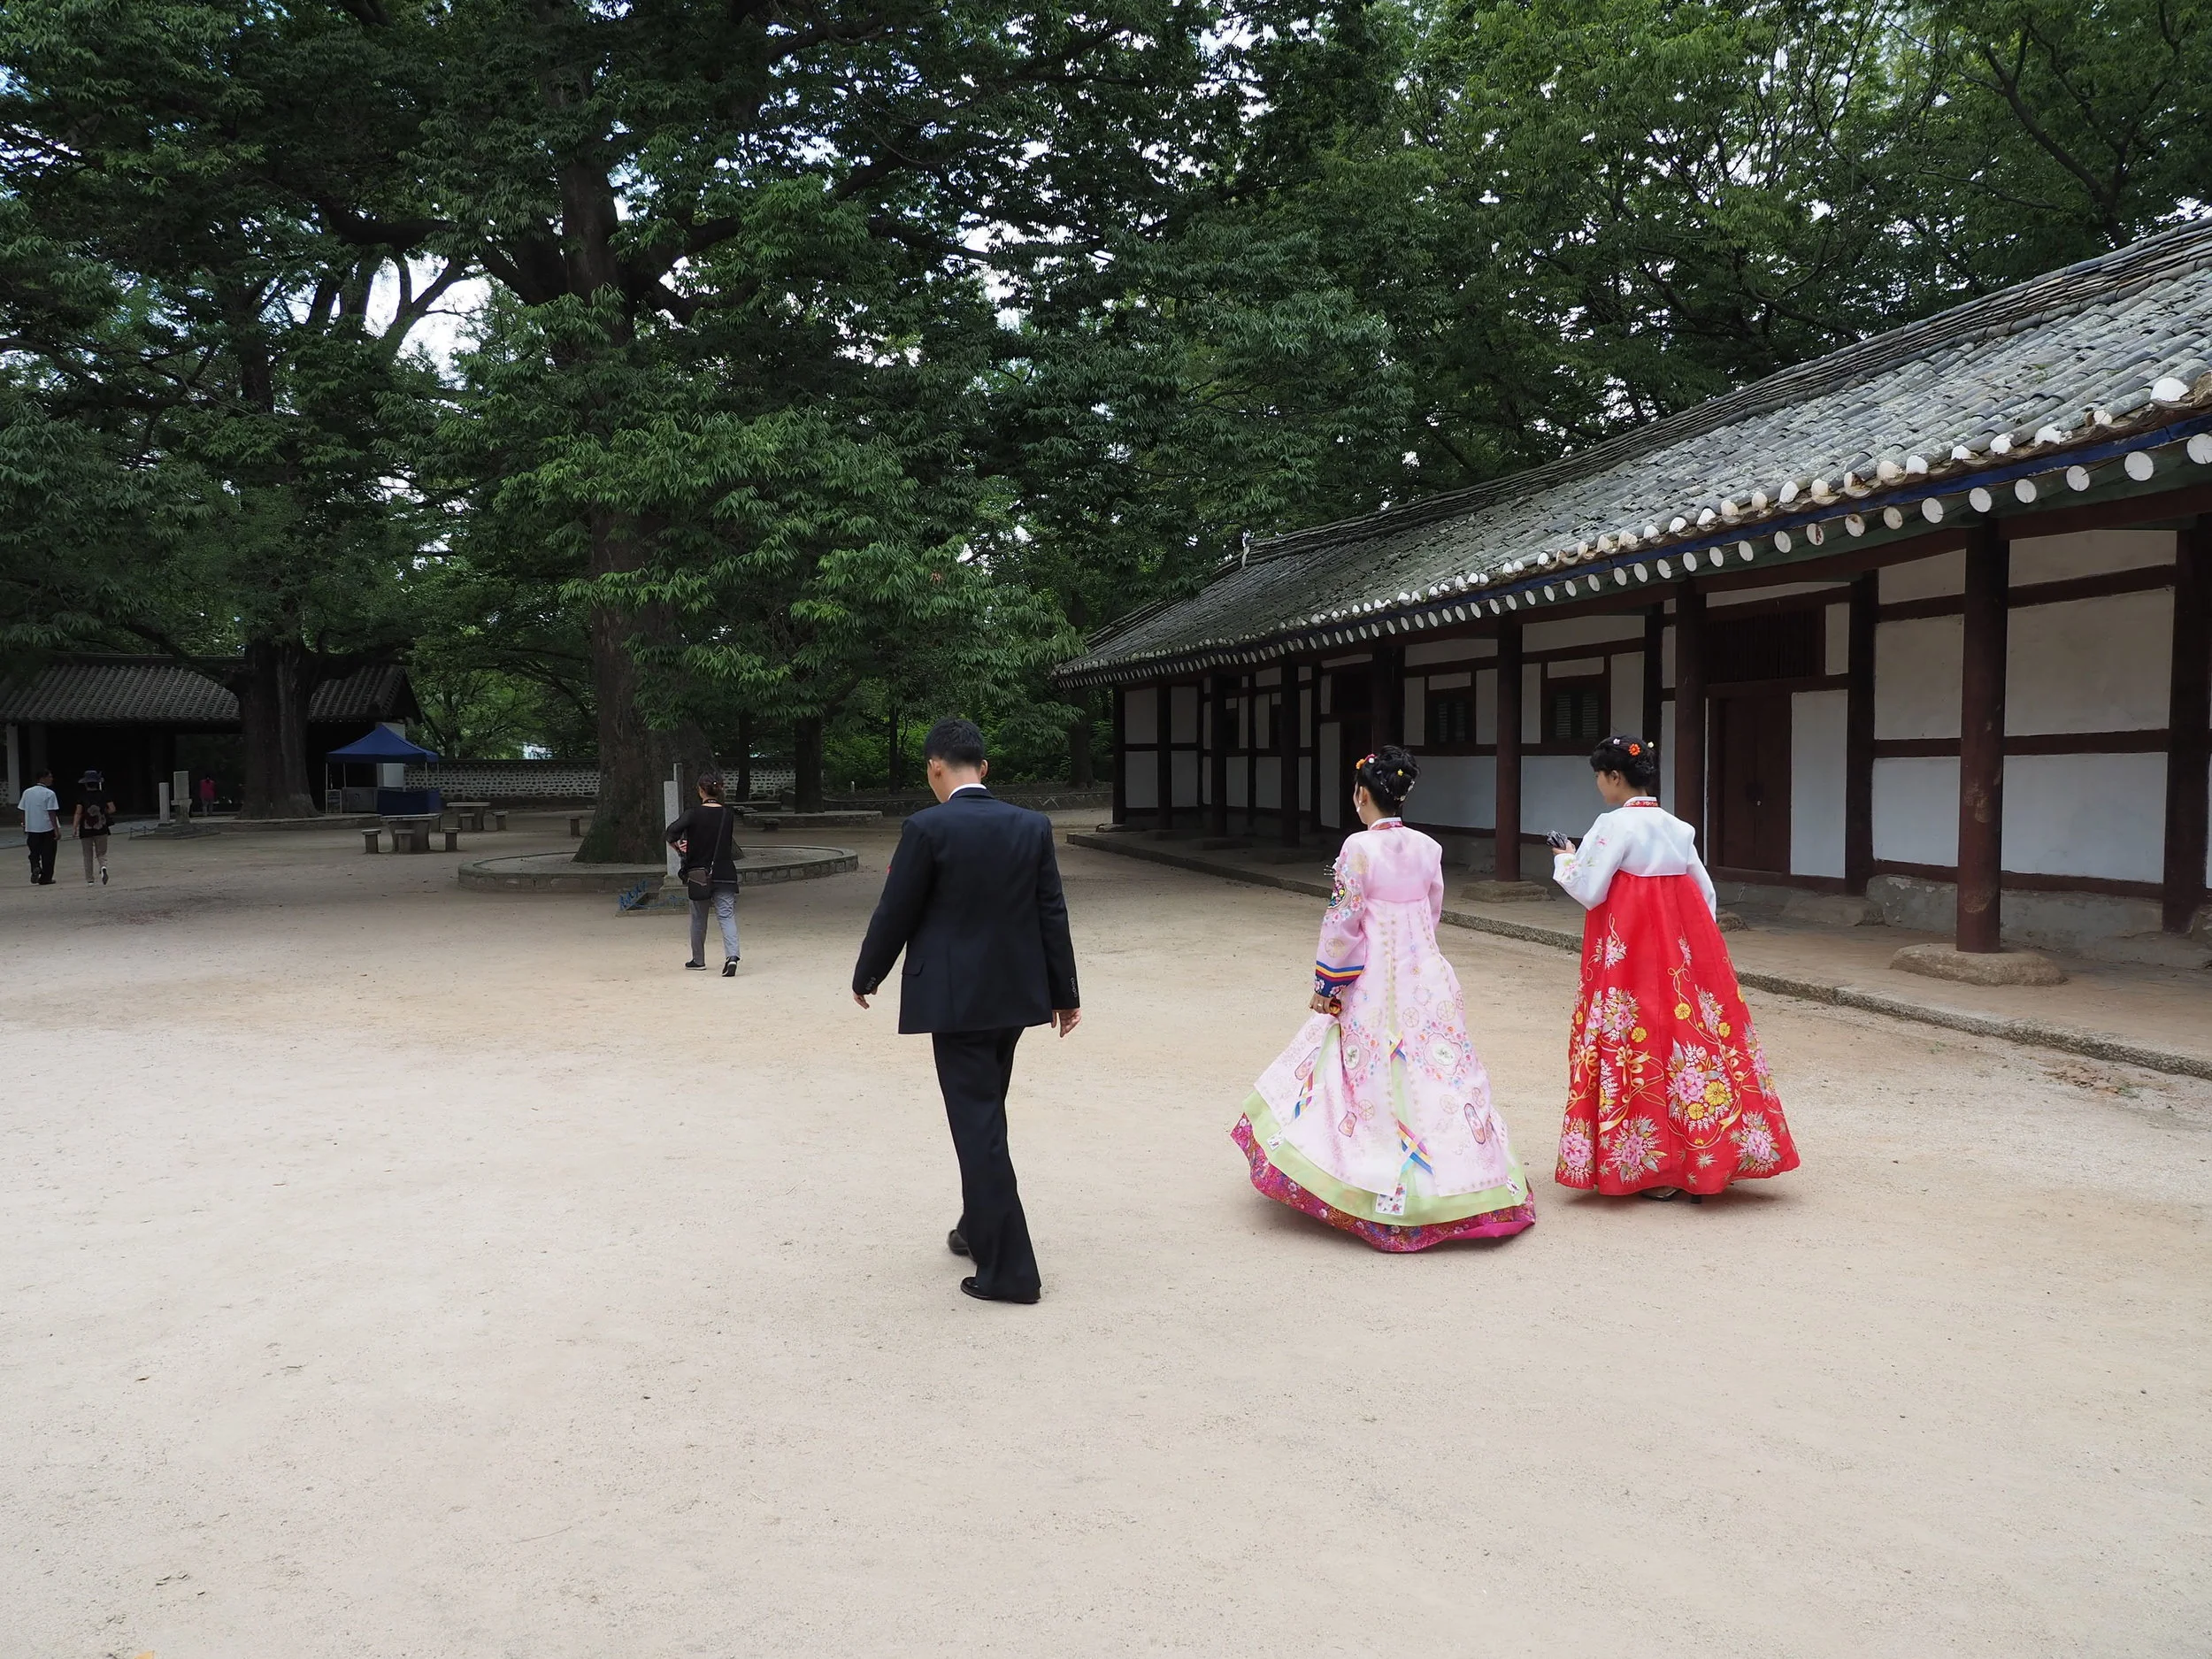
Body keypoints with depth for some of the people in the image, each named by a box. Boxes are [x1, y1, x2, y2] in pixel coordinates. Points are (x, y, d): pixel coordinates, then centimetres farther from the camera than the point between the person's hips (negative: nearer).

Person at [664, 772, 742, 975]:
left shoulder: (695, 814, -10)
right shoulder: (728, 815, 1)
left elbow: (673, 831, -24)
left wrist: (676, 844, -1)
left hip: (699, 873, -1)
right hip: (725, 873, 1)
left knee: (699, 918, 15)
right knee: (727, 916, -3)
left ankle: (698, 960, 27)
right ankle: (731, 955, -24)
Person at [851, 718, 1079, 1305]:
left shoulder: (927, 828, -14)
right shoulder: (1032, 826, 0)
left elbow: (895, 913, -8)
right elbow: (1052, 914, 5)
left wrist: (865, 978, 8)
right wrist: (1064, 992, 14)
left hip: (956, 997, -6)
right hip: (1016, 993, 6)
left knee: (977, 1123, -1)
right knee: (987, 1114, 22)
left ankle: (1007, 1268, 1)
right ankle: (981, 1230, 37)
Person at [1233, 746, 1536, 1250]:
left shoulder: (1359, 847, -14)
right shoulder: (1428, 848, 4)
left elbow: (1343, 923, -13)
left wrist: (1326, 984, -4)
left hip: (1375, 982, -5)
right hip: (1427, 977, 6)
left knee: (1373, 1079, 5)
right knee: (1436, 1073, 12)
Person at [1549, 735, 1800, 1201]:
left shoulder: (1615, 824, -12)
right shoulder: (1677, 827, 10)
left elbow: (1587, 890, -14)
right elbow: (1705, 892, 13)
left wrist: (1565, 859, 4)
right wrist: (1702, 943, 21)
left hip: (1631, 948, -7)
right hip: (1684, 941, 7)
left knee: (1641, 1038, 0)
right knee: (1694, 1025, 10)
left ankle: (1656, 1167, 4)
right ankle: (1704, 1159, 17)